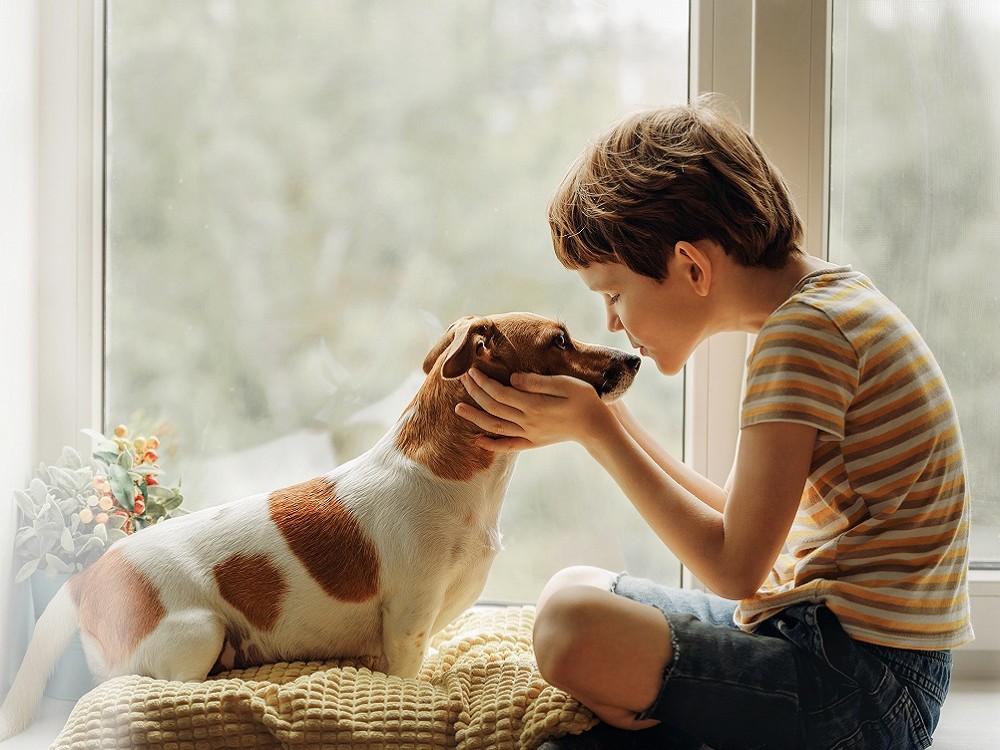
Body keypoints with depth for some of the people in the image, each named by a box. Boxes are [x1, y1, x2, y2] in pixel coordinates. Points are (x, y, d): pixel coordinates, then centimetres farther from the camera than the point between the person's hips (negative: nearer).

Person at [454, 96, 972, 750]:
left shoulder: (806, 330, -20)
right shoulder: (830, 295, 10)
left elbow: (736, 568, -21)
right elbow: (743, 522, 11)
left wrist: (595, 429, -14)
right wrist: (605, 419, 6)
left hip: (863, 687, -10)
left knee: (575, 625, -27)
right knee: (580, 589, 19)